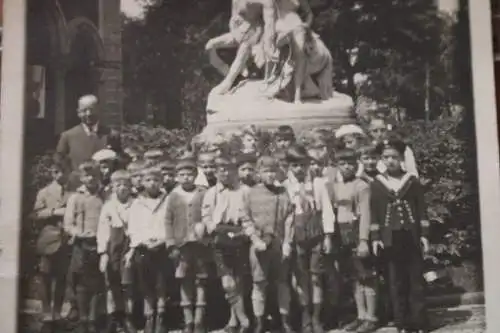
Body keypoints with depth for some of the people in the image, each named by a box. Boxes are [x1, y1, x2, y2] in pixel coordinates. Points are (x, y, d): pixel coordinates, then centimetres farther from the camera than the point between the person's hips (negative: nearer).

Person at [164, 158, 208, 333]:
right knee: (185, 282, 4)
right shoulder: (173, 196, 7)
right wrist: (171, 245, -3)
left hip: (200, 244, -1)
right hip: (181, 245, 1)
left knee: (200, 282, 2)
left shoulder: (204, 194, 4)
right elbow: (168, 222, 5)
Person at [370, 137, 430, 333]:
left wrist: (424, 235, -1)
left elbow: (421, 210, 5)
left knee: (416, 281, 3)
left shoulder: (412, 181, 4)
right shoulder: (376, 184, 5)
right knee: (396, 283, 3)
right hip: (390, 239, 0)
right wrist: (375, 238, -2)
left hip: (411, 237, 0)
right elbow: (374, 213, 4)